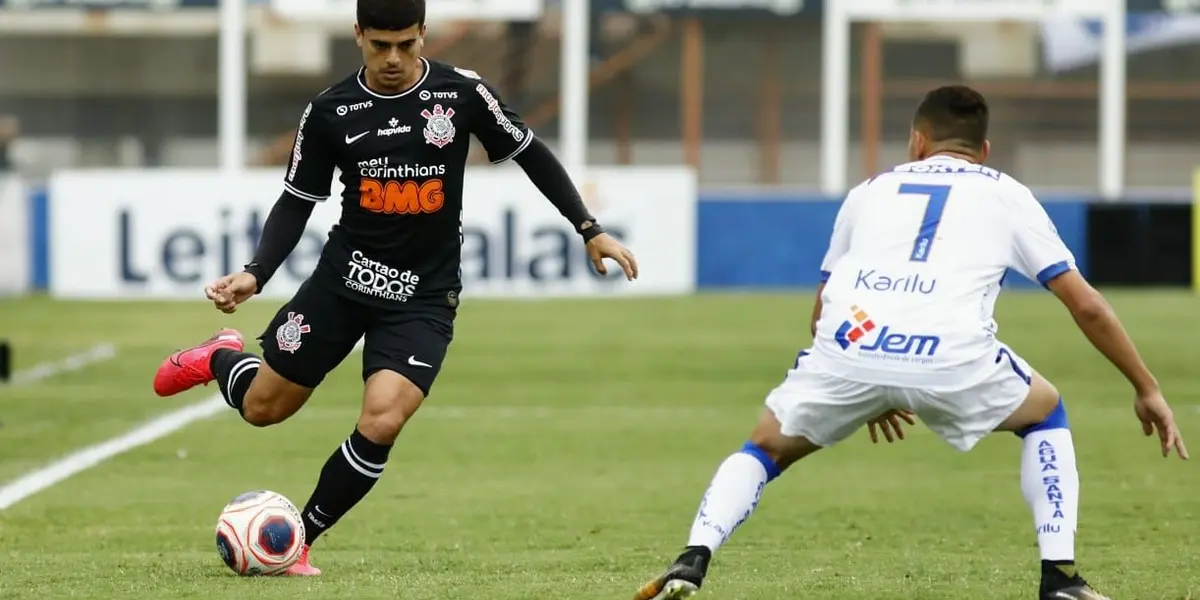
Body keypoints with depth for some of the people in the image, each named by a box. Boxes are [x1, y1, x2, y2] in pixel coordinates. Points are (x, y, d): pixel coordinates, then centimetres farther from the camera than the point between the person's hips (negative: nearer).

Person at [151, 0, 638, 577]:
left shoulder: (463, 93, -9)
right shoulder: (329, 112, -6)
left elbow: (529, 153, 3)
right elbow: (296, 203, 2)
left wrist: (589, 230, 0)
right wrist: (254, 275, -13)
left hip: (424, 297, -1)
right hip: (344, 276, 1)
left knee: (381, 422, -21)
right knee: (262, 408, 9)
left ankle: (298, 541, -1)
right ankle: (220, 358, 47)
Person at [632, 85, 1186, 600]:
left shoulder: (871, 190, 33)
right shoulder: (1006, 195, 27)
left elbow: (821, 313, 39)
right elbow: (1086, 305, 22)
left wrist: (867, 395, 53)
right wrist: (1147, 390, 32)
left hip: (848, 345, 1)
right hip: (951, 356, -1)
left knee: (767, 447, 26)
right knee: (1046, 413, 29)